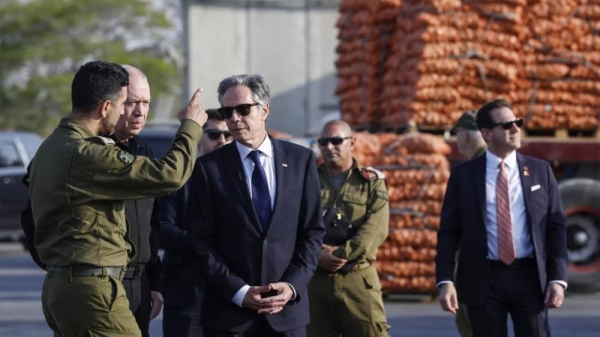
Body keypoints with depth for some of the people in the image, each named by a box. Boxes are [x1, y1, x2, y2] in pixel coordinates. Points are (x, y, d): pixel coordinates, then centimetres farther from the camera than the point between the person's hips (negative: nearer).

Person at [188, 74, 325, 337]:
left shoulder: (300, 160, 7)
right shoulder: (209, 167, 1)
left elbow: (313, 230, 7)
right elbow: (201, 241, -1)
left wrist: (293, 285, -7)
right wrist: (238, 292, -11)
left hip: (287, 307, 1)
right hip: (228, 310, -1)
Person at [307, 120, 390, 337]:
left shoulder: (372, 182, 6)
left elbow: (375, 230, -7)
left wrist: (341, 254, -16)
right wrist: (318, 255, -16)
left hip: (358, 279, -2)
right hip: (315, 279, 2)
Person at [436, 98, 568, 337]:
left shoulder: (540, 171, 7)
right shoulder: (463, 175, 4)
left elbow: (556, 226, 6)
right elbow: (448, 231, 2)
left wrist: (558, 278, -4)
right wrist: (444, 281, -9)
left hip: (529, 277, 1)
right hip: (483, 279, -1)